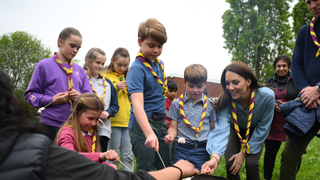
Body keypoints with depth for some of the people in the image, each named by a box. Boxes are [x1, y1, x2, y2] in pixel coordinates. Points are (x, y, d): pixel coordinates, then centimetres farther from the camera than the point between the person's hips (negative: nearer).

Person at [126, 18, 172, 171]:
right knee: (147, 170, -4)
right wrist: (149, 133, -40)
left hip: (160, 122, 8)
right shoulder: (137, 68, -16)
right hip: (142, 123, -7)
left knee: (167, 168, 14)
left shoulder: (160, 63, 8)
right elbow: (137, 104, -29)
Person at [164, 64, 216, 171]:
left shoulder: (209, 105, 5)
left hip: (202, 151, 0)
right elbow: (173, 127, 6)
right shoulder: (177, 104, 5)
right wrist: (170, 136, -16)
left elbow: (212, 129, 9)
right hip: (182, 150, 0)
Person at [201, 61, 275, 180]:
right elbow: (221, 128, -46)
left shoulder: (267, 96, -35)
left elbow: (262, 128, -22)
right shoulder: (226, 99, -33)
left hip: (255, 132, -1)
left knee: (251, 164, -17)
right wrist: (215, 157, -63)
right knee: (230, 164, -12)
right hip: (236, 129, 1)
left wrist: (244, 153, -20)